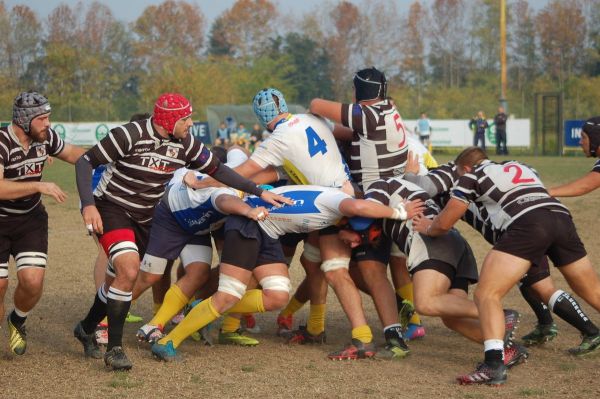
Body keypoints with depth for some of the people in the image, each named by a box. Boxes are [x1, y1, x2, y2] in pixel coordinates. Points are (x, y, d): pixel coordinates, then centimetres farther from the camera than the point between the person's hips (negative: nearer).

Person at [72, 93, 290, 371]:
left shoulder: (185, 144, -4)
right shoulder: (130, 136, -21)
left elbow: (217, 169, 5)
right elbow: (85, 162, -16)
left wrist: (259, 192, -1)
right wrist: (88, 205, -27)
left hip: (145, 218, 7)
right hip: (111, 210, -7)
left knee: (119, 278, 12)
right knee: (128, 271, -25)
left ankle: (86, 329, 38)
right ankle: (114, 348, -16)